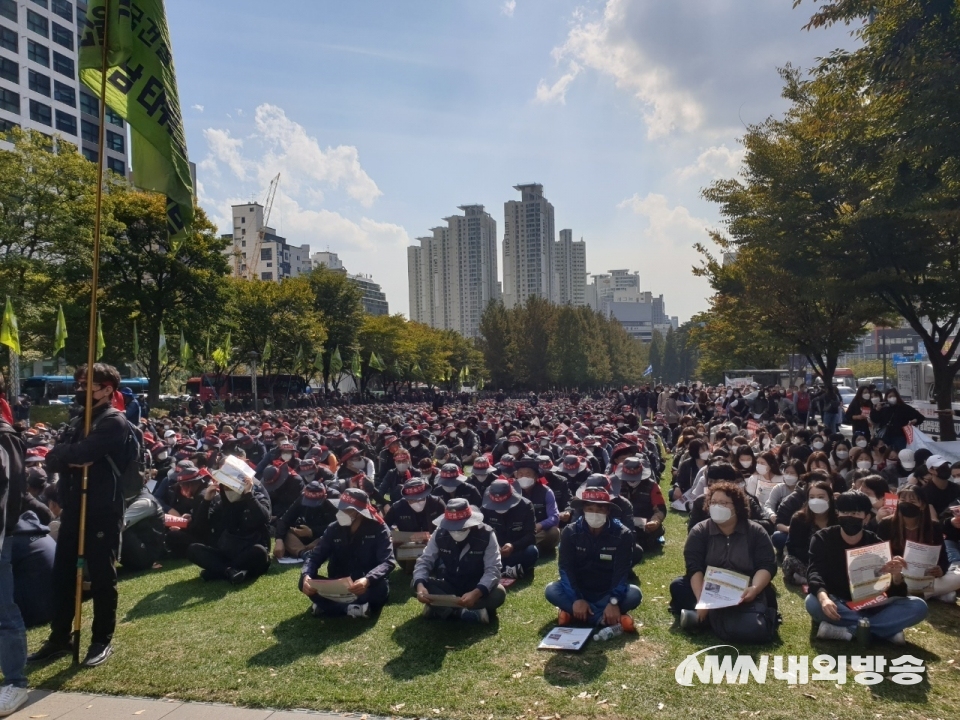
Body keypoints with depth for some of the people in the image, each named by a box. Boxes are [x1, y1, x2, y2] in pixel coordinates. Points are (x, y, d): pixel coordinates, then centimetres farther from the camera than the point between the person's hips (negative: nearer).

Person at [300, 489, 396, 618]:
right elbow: (315, 556, -5)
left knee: (381, 588, -37)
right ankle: (352, 609, -27)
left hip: (365, 587, -3)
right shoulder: (334, 529, 0)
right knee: (305, 583, -20)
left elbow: (388, 561, -22)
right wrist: (306, 575, -29)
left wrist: (368, 580, -42)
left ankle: (326, 606, -23)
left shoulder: (378, 528, -11)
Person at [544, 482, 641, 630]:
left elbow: (622, 571, -19)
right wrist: (577, 599, -27)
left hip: (609, 592, -1)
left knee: (634, 594, -30)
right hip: (579, 590, 1)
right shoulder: (570, 532, -10)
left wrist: (614, 602, -32)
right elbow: (566, 568, -14)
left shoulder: (622, 534, -12)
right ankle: (608, 619, -30)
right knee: (551, 591, -27)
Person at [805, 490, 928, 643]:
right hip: (838, 604, -2)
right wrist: (823, 596, -46)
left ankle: (845, 630, -30)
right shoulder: (823, 539, -7)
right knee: (812, 602, -35)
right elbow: (815, 572, -23)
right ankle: (887, 629, -29)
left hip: (870, 605, 2)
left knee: (918, 606, -21)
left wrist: (896, 575, -34)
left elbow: (896, 594, -10)